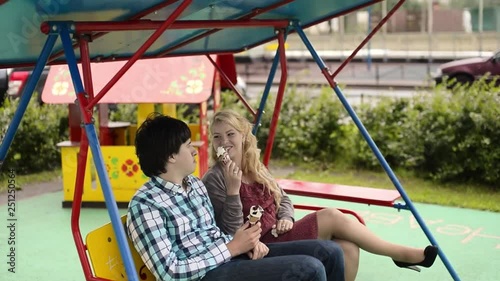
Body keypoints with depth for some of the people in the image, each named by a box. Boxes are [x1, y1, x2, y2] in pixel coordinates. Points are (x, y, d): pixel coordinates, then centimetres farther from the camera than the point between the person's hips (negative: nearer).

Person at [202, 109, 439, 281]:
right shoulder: (214, 179, -12)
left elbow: (284, 200, 21)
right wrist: (232, 190, -28)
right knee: (331, 217, -16)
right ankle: (402, 254, -1)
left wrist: (286, 219, -2)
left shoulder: (256, 168, 12)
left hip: (276, 237, 8)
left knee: (347, 246, -17)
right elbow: (231, 232, -17)